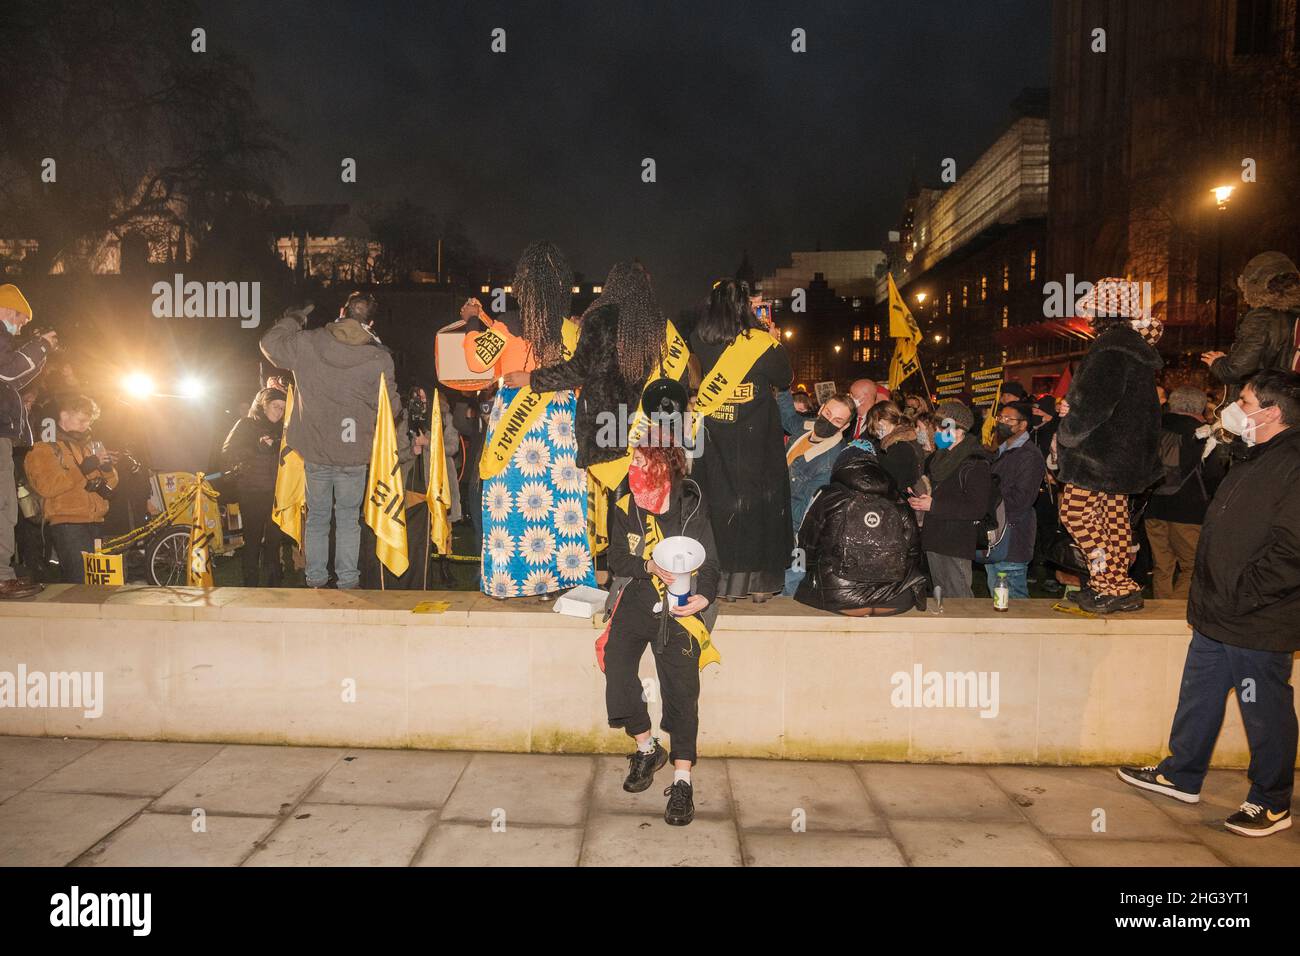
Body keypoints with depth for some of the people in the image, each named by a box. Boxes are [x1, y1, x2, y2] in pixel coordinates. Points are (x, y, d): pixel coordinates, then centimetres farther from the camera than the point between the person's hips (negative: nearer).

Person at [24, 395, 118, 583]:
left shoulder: (88, 446, 24)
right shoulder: (45, 448, 3)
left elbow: (109, 484, 21)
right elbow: (46, 487, -14)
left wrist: (107, 468, 0)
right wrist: (83, 470, -18)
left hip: (95, 523, 7)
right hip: (67, 524, -7)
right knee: (81, 580, -17)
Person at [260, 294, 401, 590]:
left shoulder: (306, 343, -7)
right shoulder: (379, 357, -11)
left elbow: (270, 343, 11)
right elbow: (390, 407, -5)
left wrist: (292, 319, 26)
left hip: (314, 449, 2)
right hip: (354, 454, -1)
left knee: (317, 516, 15)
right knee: (348, 518, 12)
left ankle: (316, 578, 23)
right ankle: (347, 579, 16)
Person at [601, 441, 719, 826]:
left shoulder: (691, 508, 5)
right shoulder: (625, 509, 9)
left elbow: (709, 561, 4)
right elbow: (617, 560, 4)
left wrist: (705, 596, -15)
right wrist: (649, 566, -15)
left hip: (681, 603, -2)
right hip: (636, 596, 2)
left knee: (681, 681, -16)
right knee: (615, 658, -21)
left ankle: (682, 780, -13)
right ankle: (647, 748, -1)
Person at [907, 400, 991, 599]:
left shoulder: (976, 463, -14)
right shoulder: (937, 457, 13)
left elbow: (978, 508, -21)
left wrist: (934, 505, -20)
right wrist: (917, 497, 7)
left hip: (957, 545, -8)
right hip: (933, 540, 8)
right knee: (940, 598, 18)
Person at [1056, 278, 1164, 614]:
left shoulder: (1111, 348, -18)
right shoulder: (1134, 344, 16)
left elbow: (1093, 405, -24)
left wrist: (1064, 435, -11)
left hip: (1101, 452, -10)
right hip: (1126, 453, 10)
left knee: (1075, 513, -6)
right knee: (1114, 517, 15)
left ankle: (1114, 587, -4)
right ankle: (1120, 588, 21)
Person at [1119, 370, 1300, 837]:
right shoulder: (1251, 458, 13)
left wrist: (1236, 598, -21)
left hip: (1258, 624, -9)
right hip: (1217, 618, 9)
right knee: (1198, 697, 19)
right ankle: (1181, 775, 34)